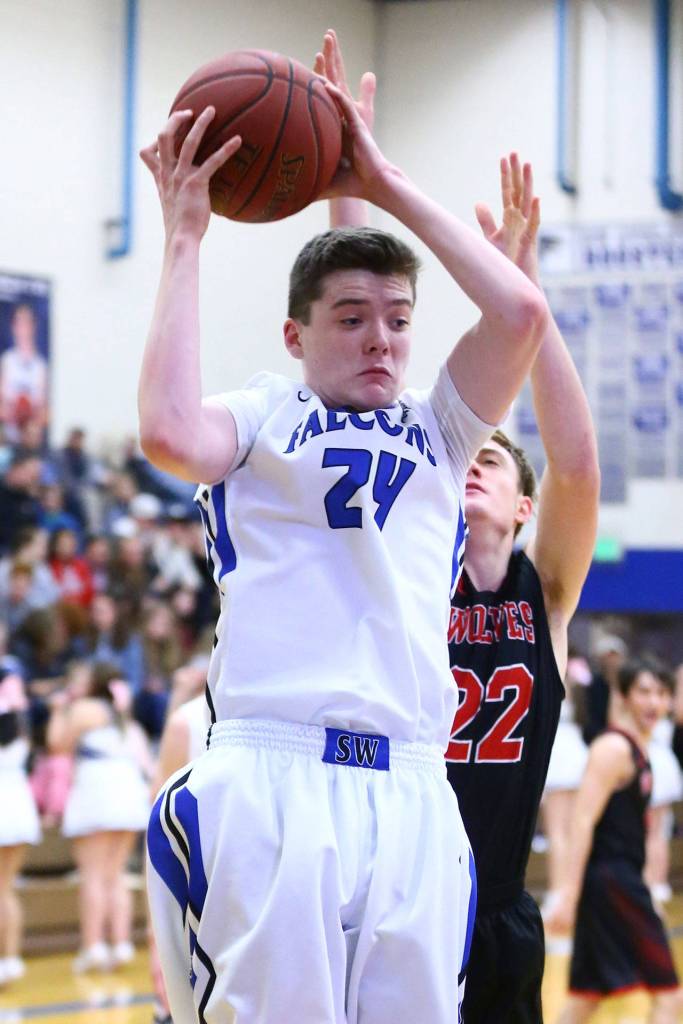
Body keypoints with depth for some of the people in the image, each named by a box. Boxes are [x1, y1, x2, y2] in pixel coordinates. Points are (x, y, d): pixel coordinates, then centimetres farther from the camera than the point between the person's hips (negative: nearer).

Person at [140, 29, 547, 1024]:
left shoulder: (435, 430, 21)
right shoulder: (262, 415, 10)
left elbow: (520, 313, 6)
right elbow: (170, 432, -13)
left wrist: (387, 186, 11)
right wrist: (184, 236, -3)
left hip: (413, 796, 4)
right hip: (272, 783, -4)